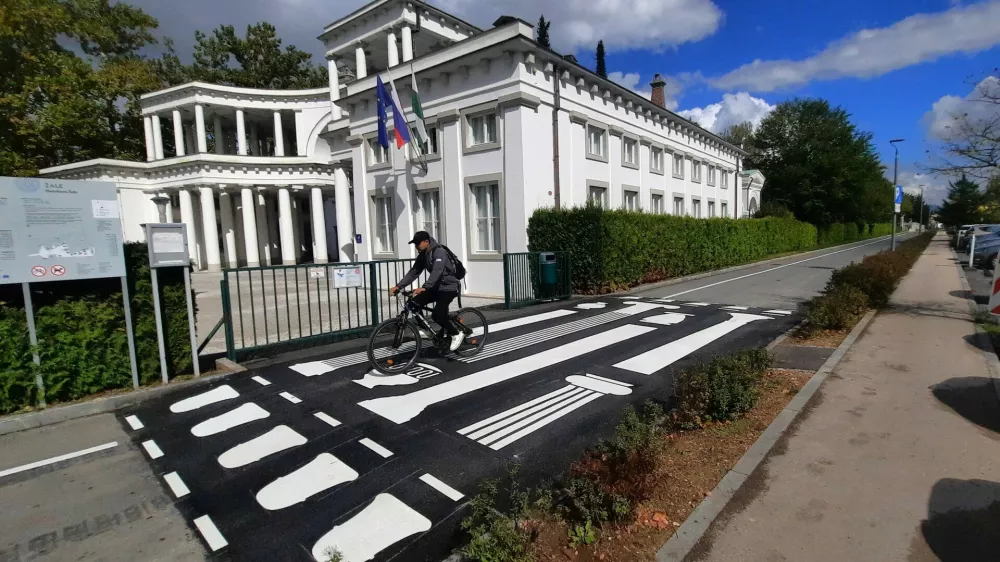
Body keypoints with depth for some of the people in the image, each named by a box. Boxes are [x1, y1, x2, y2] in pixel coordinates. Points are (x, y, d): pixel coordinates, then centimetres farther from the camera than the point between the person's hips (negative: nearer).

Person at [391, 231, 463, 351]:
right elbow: (413, 272, 2)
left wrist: (424, 288, -47)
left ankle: (456, 334, -1)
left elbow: (437, 272, -35)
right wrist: (398, 286, -9)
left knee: (436, 315, -25)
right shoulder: (423, 255, 5)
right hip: (436, 287, 9)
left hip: (448, 287, -9)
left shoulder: (439, 252, -20)